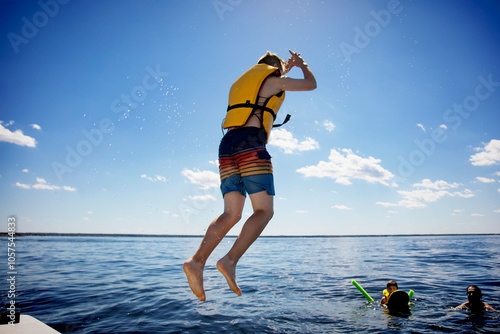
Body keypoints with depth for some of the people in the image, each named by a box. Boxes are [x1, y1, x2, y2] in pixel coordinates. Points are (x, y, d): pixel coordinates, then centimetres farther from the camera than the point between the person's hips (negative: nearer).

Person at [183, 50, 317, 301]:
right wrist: (302, 65, 43)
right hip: (251, 145, -7)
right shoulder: (275, 81, 11)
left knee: (231, 214, -1)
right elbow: (311, 84, 23)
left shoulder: (245, 81, 31)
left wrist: (286, 68, 62)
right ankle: (230, 261, -23)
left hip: (227, 146, 7)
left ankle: (197, 260, -19)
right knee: (264, 211, -6)